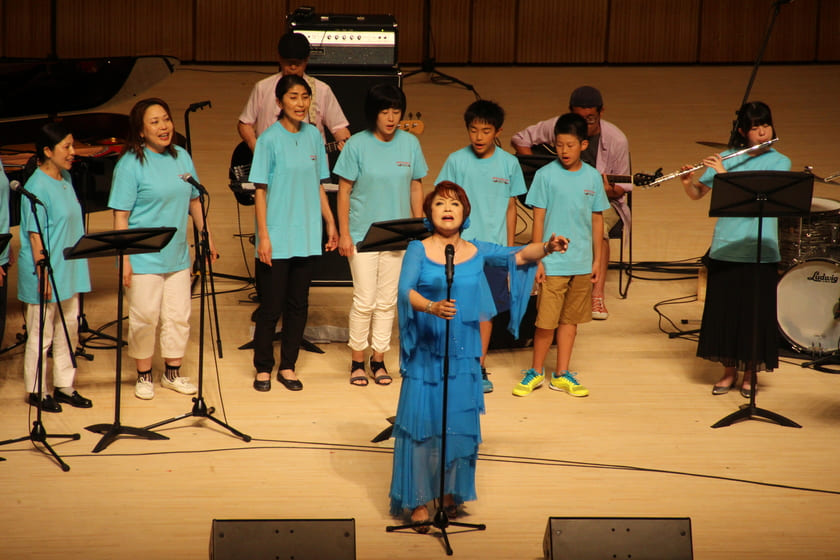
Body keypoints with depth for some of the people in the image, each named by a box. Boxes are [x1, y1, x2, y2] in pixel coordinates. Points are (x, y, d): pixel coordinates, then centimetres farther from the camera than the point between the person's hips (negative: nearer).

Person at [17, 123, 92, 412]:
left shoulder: (66, 178, 7)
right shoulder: (37, 187, -18)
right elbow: (35, 236, -18)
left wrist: (76, 267, 17)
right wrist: (43, 274, -20)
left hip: (69, 270, 8)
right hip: (46, 272, -8)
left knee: (69, 329, 15)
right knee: (41, 334, 3)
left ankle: (64, 385, 26)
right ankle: (36, 391, 15)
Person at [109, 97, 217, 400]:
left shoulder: (182, 157, 7)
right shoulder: (130, 165, -10)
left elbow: (194, 201, 18)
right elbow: (120, 215, -12)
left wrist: (207, 237, 16)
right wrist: (124, 259, -17)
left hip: (178, 256, 5)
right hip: (143, 259, -5)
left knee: (179, 316, 10)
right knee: (144, 318, 2)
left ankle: (173, 373, 25)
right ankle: (144, 376, 17)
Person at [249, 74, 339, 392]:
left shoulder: (313, 136, 6)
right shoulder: (269, 139, -8)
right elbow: (260, 191, -8)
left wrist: (330, 223, 11)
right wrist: (263, 236, -12)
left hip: (307, 236, 5)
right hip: (277, 239, -5)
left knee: (298, 304, 9)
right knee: (271, 306, 1)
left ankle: (287, 366, 20)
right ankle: (263, 368, 14)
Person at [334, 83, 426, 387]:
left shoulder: (410, 143, 2)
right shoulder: (357, 144, -7)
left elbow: (416, 187, 9)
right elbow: (344, 190, -4)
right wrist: (344, 234, -7)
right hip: (363, 234, -3)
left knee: (387, 301, 7)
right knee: (364, 300, -3)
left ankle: (379, 359, 19)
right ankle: (357, 360, 11)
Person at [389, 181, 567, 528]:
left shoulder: (477, 252, 6)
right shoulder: (418, 250, -3)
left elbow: (518, 255, -1)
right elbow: (405, 291, -16)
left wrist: (546, 248, -20)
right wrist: (432, 307, -35)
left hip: (464, 355, 3)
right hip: (426, 353, -3)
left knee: (460, 422, 7)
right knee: (422, 421, -1)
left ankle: (453, 493, 23)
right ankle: (417, 500, 9)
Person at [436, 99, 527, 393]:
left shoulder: (509, 164, 0)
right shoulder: (456, 160, -3)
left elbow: (511, 207, 7)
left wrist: (510, 248, 7)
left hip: (494, 247, 1)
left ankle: (479, 368, 19)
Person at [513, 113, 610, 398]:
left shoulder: (593, 177, 4)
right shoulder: (546, 175, -5)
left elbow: (597, 219, 10)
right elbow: (538, 218, -4)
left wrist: (597, 259, 9)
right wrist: (537, 259, -7)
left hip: (582, 264, 3)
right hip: (552, 263, -3)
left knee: (571, 319, 10)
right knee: (546, 320, -2)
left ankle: (562, 374, 20)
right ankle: (536, 372, 15)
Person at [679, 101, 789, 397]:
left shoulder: (779, 162, -1)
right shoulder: (727, 159, 6)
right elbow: (698, 195, 7)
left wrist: (725, 174, -20)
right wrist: (688, 182, -15)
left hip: (760, 250, -2)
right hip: (726, 248, 2)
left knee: (756, 313, 2)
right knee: (723, 309, 6)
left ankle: (750, 374, 16)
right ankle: (729, 370, 21)